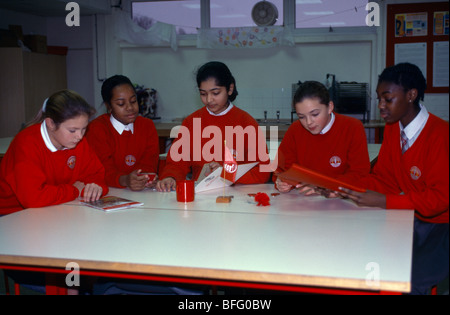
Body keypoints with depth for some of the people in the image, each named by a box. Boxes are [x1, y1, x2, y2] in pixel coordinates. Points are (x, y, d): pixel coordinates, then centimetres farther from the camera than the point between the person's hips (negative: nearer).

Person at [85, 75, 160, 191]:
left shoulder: (148, 126, 11)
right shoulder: (96, 129, -3)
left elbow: (149, 162, -1)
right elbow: (104, 172, -12)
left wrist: (145, 179, -25)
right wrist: (124, 180, -34)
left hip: (144, 194, 4)